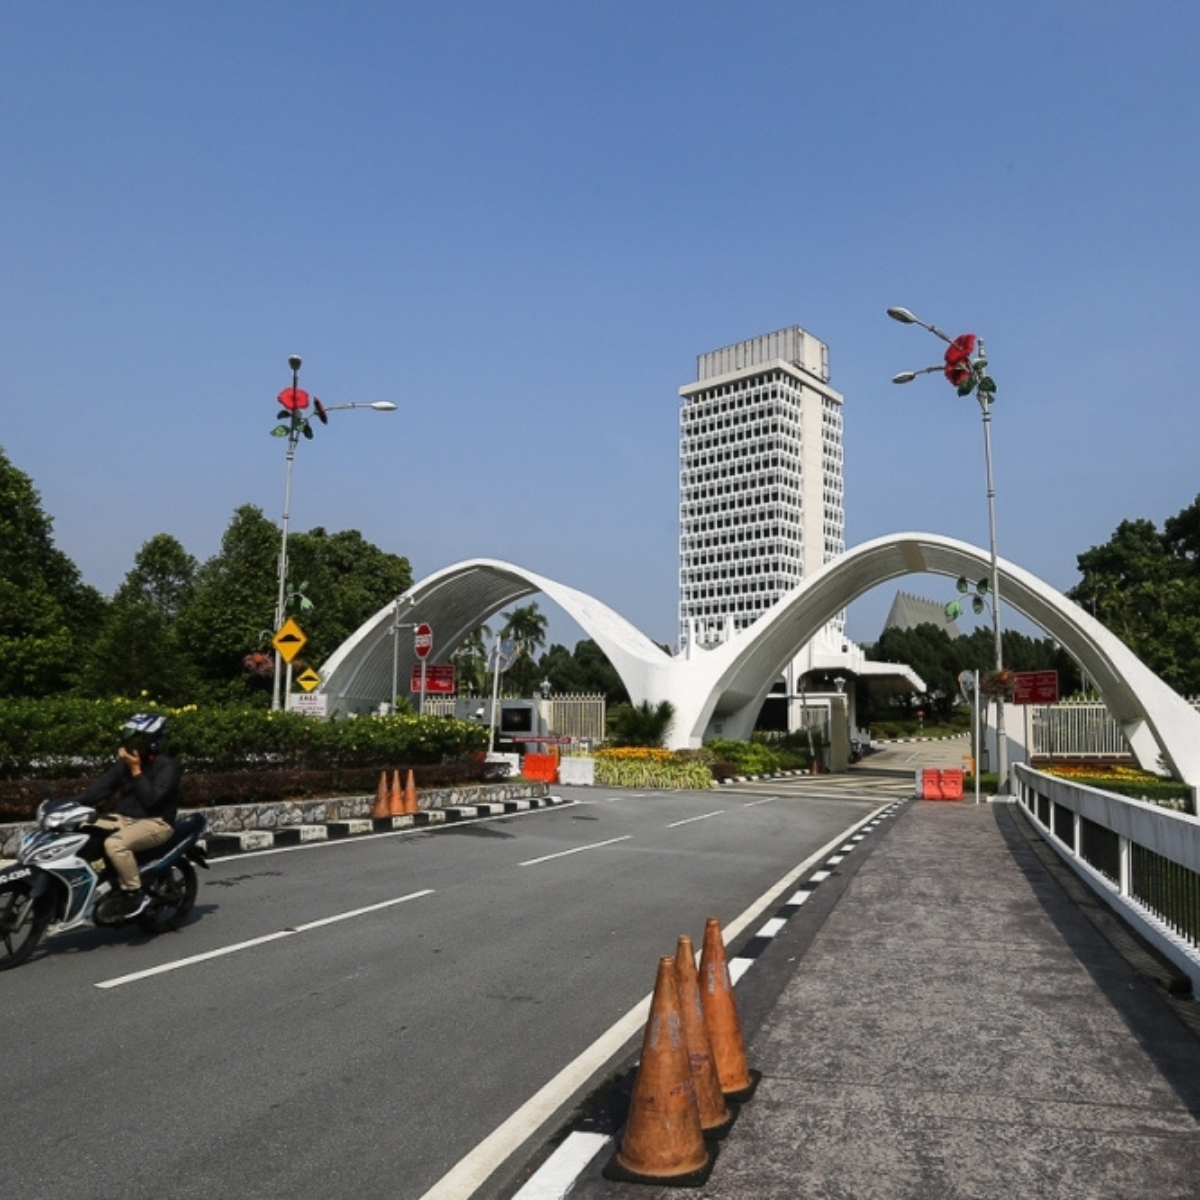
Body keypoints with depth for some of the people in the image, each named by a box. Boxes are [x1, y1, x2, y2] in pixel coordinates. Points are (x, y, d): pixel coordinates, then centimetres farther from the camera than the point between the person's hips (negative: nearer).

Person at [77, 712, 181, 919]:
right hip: (124, 817, 8)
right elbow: (101, 787, 5)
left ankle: (136, 895, -18)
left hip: (156, 822, -8)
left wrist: (136, 770, -21)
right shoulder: (124, 763, 11)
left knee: (114, 844, -33)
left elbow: (151, 799, -21)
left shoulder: (167, 766, -12)